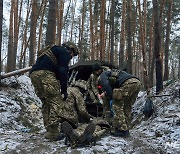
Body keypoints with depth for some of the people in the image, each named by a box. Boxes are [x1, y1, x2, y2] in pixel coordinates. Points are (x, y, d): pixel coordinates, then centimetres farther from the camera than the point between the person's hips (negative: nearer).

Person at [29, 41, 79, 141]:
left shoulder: (56, 50, 38)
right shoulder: (65, 52, 10)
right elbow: (63, 71, -5)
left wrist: (60, 89, 28)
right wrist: (64, 90, -4)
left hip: (33, 74, 9)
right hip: (45, 73, -9)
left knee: (46, 103, 13)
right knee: (56, 102, -9)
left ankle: (49, 131, 12)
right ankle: (53, 133, -16)